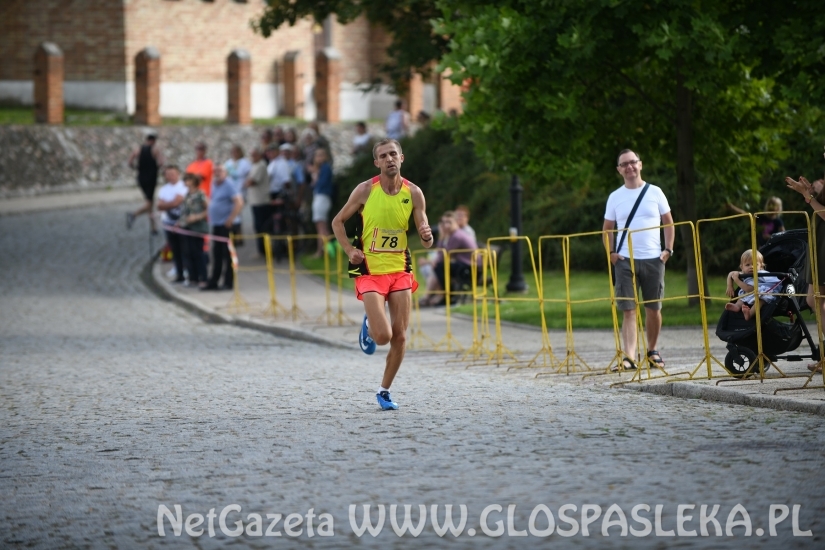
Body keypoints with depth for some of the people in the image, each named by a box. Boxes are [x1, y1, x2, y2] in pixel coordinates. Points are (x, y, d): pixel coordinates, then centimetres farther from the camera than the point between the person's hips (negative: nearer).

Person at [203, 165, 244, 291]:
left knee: (227, 254, -4)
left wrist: (230, 220, -18)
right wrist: (211, 217, 16)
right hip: (216, 224, 8)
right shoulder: (214, 185, 14)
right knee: (217, 255, 10)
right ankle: (213, 282, 14)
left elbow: (239, 203, -19)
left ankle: (228, 283, -1)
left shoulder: (228, 185, -11)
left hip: (225, 225, -8)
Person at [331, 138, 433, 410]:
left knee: (399, 337, 0)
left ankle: (384, 391, 19)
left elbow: (426, 242, 0)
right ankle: (368, 325, 23)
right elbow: (338, 221, 4)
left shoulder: (413, 193, -2)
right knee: (382, 336, -14)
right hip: (370, 271, -3)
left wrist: (427, 236, -24)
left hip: (400, 270, 3)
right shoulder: (366, 190, -8)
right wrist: (350, 251, -9)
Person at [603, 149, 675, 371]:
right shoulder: (615, 197, 6)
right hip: (625, 261, 0)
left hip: (653, 259, 0)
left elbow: (668, 222, 9)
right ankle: (629, 357, -12)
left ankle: (652, 350, 24)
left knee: (653, 308, 7)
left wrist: (668, 249, -2)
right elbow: (607, 228, 12)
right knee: (628, 310, -6)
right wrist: (611, 252, -2)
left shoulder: (655, 193, 4)